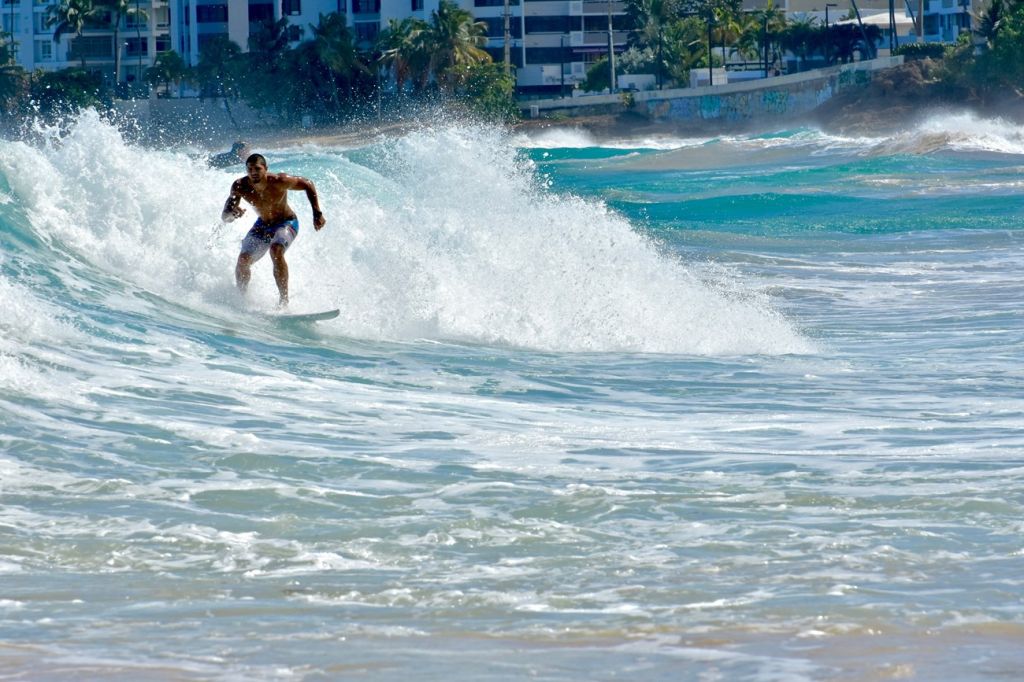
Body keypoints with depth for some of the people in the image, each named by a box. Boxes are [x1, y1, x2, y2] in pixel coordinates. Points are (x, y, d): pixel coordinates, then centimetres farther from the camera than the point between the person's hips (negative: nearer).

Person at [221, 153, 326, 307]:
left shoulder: (279, 182, -29)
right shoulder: (240, 187, -22)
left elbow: (308, 185, -15)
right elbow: (225, 216, -24)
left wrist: (317, 214, -22)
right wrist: (232, 213, -49)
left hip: (286, 223, -4)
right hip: (262, 225, 4)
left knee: (276, 251, -32)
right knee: (243, 259, -11)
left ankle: (284, 301, -29)